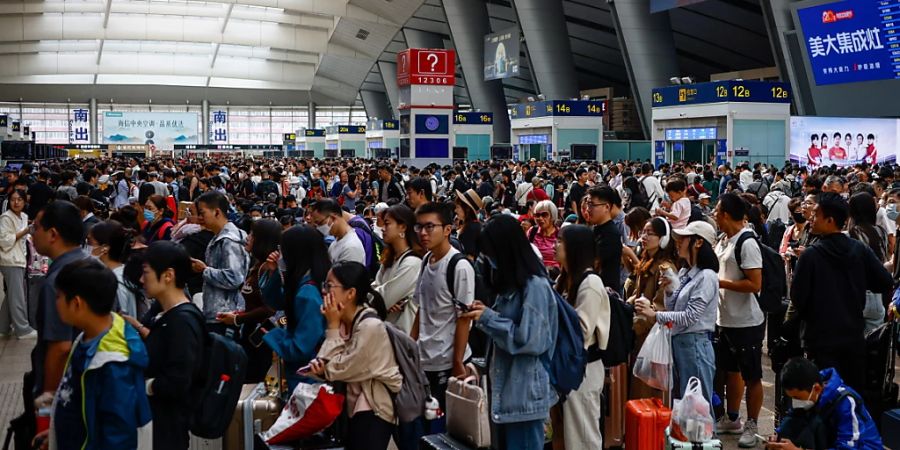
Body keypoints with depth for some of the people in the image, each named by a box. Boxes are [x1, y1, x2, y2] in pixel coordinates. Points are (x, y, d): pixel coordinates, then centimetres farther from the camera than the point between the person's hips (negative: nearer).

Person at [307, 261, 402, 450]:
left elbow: (338, 370, -19)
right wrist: (320, 367, -21)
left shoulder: (370, 326, -23)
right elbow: (333, 368, 1)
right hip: (353, 405, 7)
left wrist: (333, 326, -17)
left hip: (373, 411, -7)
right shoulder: (343, 321, 1)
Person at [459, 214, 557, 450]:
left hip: (525, 392, -9)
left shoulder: (535, 285, -18)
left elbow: (531, 340, -22)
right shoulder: (511, 283, 12)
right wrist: (484, 314, 2)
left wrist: (488, 318, -16)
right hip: (506, 387, 9)